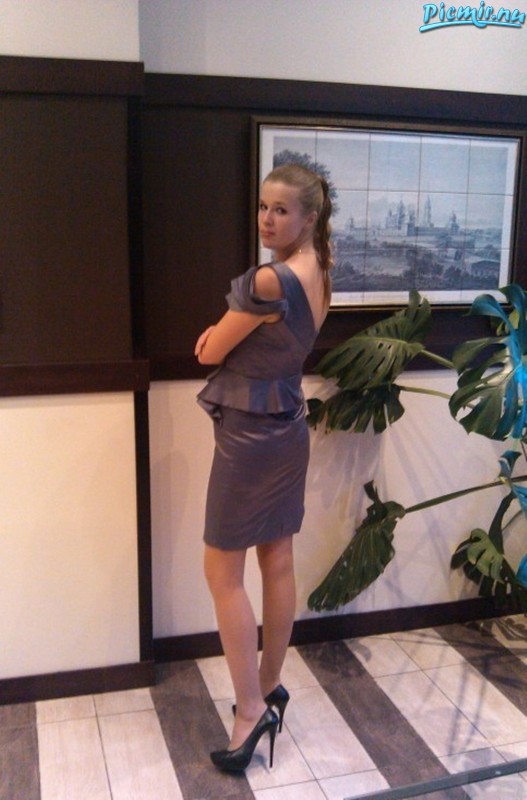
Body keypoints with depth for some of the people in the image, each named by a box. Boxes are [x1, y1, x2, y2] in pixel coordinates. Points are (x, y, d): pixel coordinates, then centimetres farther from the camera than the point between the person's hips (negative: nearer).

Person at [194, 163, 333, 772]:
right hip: (288, 430, 9)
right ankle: (270, 688, 30)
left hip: (250, 435, -9)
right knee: (277, 565, 16)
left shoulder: (269, 280, -23)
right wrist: (226, 331, -2)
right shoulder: (317, 274, 6)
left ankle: (252, 709, 9)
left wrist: (217, 336, 8)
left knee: (222, 573, 3)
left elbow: (209, 353, -12)